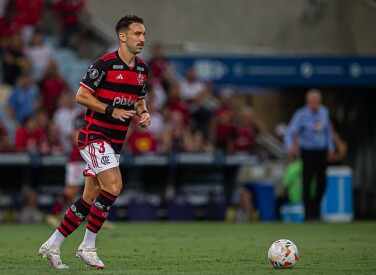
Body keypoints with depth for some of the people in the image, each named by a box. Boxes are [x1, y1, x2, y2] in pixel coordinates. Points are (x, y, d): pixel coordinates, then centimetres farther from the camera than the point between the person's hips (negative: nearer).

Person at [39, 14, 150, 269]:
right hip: (94, 135, -8)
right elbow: (81, 96, -12)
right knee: (114, 186, -21)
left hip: (114, 142, 8)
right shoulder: (105, 64, -14)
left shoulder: (142, 68, 9)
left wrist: (143, 113, 0)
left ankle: (53, 245, 17)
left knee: (90, 197, 7)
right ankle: (88, 246, -9)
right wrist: (112, 110, -19)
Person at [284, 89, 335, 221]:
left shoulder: (324, 112, 1)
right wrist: (290, 147, -43)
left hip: (321, 151, 5)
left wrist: (330, 148, 17)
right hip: (308, 152, -5)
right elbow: (290, 133, -24)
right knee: (307, 182, -6)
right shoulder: (301, 115, -17)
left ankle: (315, 208, 27)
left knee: (322, 181, 6)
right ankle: (308, 213, 1)